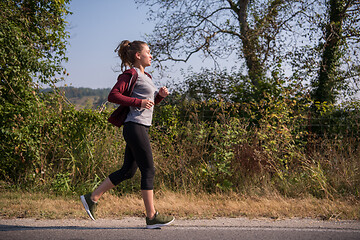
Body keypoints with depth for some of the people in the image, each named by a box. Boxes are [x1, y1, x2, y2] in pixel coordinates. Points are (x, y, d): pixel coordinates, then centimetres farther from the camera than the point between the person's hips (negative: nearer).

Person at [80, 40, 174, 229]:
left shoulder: (145, 76, 20)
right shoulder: (132, 74, -8)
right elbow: (113, 96, -16)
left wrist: (160, 95, 9)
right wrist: (139, 102, -19)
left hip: (142, 128, 10)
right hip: (135, 127, -10)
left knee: (128, 171, 12)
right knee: (148, 170, -7)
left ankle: (92, 198, 19)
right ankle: (152, 216, -1)